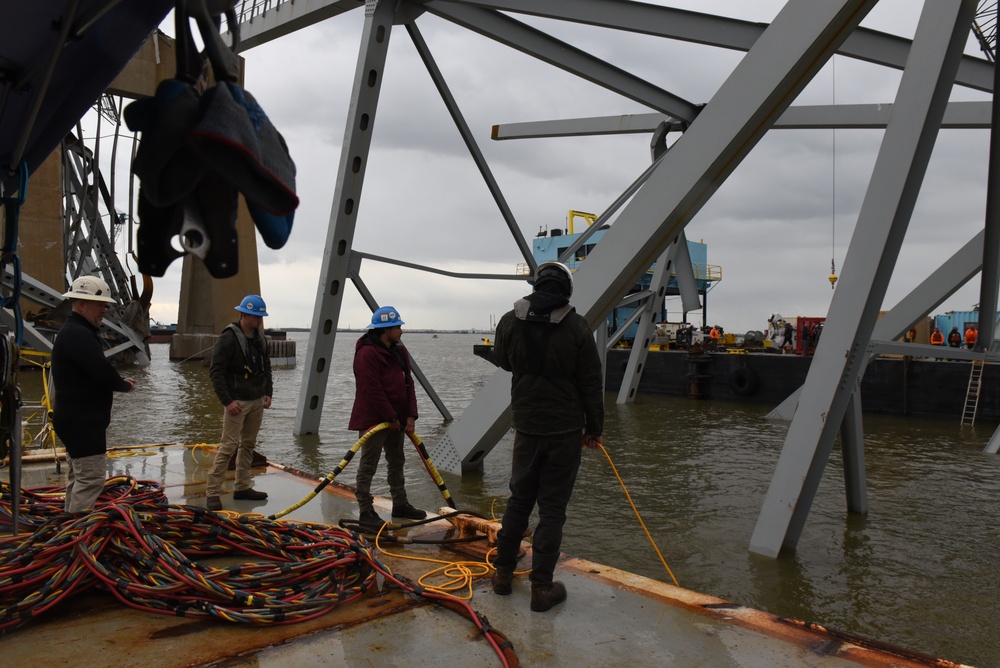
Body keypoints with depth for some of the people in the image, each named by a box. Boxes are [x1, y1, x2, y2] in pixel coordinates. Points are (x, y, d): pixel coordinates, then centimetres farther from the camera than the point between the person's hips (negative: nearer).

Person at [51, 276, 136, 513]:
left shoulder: (75, 332, 15)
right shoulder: (77, 334, -20)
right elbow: (102, 371, -30)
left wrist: (119, 381, 0)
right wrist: (124, 385, -10)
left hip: (79, 419, 11)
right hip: (82, 420, -11)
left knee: (79, 476, 19)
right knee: (91, 477, -10)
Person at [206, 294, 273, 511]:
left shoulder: (259, 338, 10)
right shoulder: (228, 338, -14)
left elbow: (266, 367, 19)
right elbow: (216, 372, -15)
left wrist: (268, 393, 9)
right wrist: (227, 401, -19)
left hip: (257, 401, 8)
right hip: (237, 402, -8)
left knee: (248, 445, 13)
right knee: (228, 446, -9)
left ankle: (242, 487, 22)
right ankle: (213, 492, -3)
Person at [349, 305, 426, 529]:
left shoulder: (400, 351, 9)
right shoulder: (367, 353, -18)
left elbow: (408, 384, 9)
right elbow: (373, 391, -22)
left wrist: (410, 416, -1)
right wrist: (391, 418, -18)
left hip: (395, 420, 9)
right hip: (372, 420, -9)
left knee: (397, 462, 19)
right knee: (368, 467, -2)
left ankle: (400, 505, 32)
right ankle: (365, 512, 4)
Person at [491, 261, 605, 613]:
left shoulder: (510, 321, -5)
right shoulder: (577, 327, -12)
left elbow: (503, 361, 16)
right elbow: (592, 384, -6)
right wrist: (594, 429, 5)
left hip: (526, 428, 3)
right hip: (566, 430, -3)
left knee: (519, 499, 18)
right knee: (552, 507, 5)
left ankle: (503, 572, 28)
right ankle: (542, 586, 10)